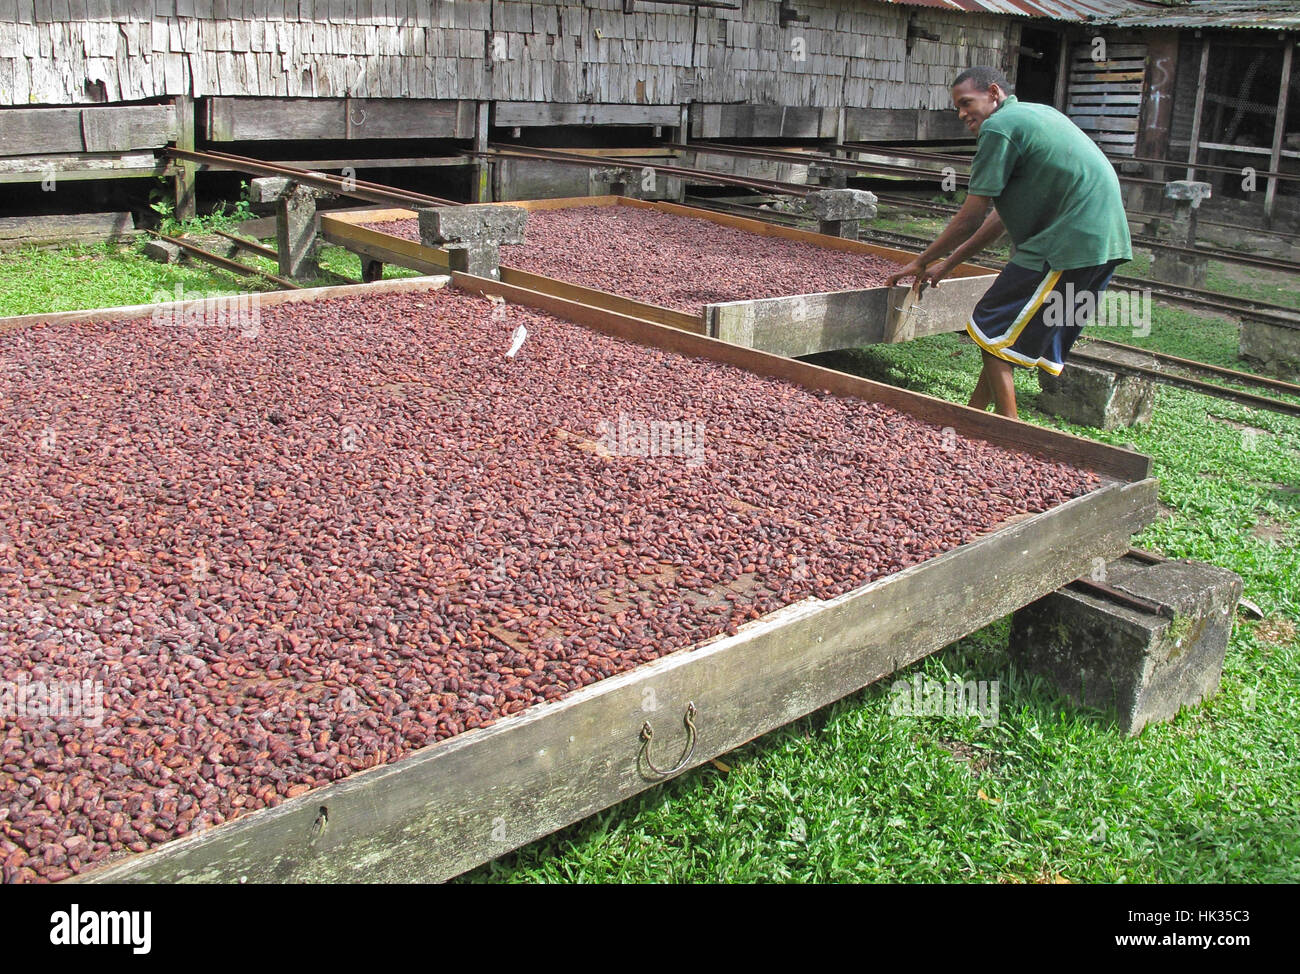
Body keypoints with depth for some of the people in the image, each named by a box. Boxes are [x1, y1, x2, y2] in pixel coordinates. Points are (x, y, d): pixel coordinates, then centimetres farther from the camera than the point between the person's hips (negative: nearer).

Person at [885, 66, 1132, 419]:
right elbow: (1005, 214, 22)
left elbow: (971, 218, -7)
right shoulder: (1036, 113, 22)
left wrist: (922, 262, 6)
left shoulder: (999, 126, -8)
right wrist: (948, 264, 23)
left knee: (992, 333, -1)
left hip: (1069, 243, -10)